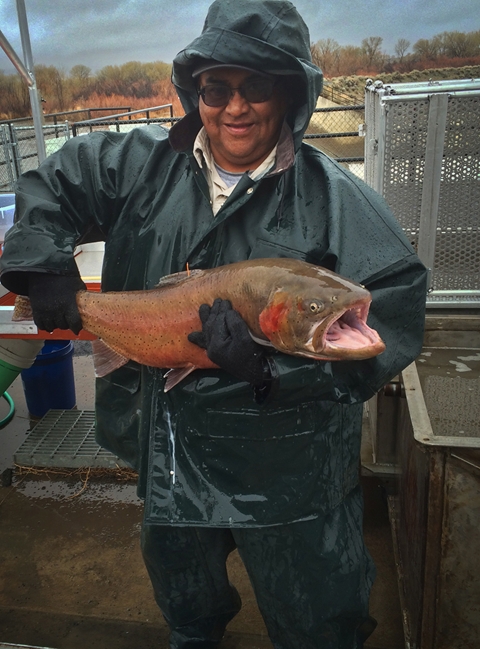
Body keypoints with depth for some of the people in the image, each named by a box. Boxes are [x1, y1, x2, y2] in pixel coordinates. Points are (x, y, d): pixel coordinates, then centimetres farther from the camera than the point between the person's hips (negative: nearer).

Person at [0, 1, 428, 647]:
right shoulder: (144, 163, -2)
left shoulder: (334, 195, -14)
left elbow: (391, 320, -19)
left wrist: (273, 359, -31)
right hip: (168, 445, 5)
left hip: (290, 469, -4)